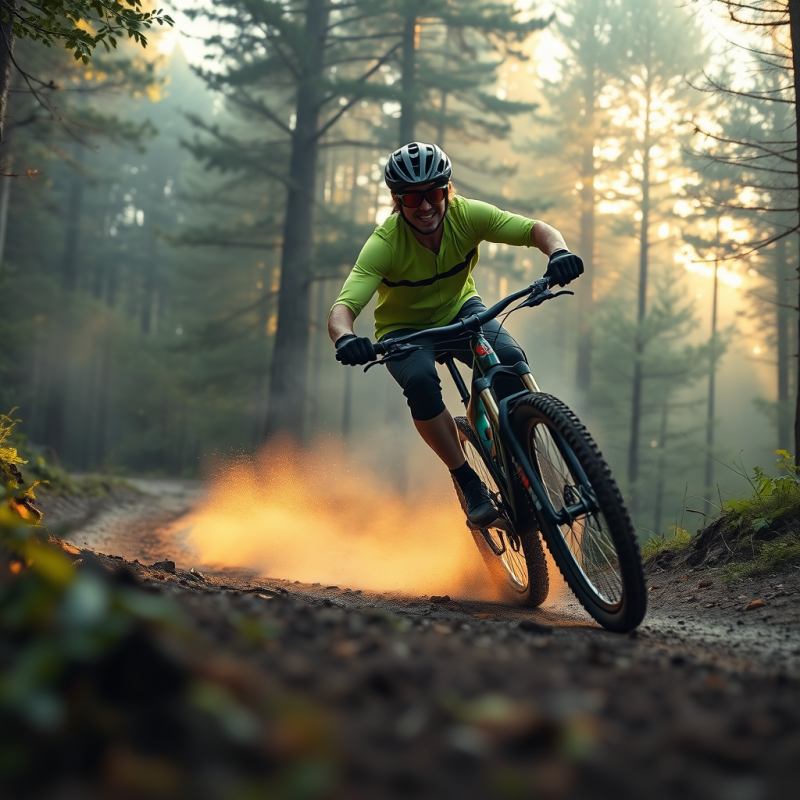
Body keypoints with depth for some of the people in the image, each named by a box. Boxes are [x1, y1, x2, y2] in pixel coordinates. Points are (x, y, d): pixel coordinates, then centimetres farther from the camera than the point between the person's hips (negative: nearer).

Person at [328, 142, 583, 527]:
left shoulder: (466, 214, -22)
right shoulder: (383, 244, -30)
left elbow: (537, 230, -23)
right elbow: (341, 309, -38)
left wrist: (559, 253, -47)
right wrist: (346, 339, -62)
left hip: (459, 311, 2)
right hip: (404, 329, -2)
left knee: (511, 360, -28)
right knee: (421, 380, -36)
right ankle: (467, 480, -18)